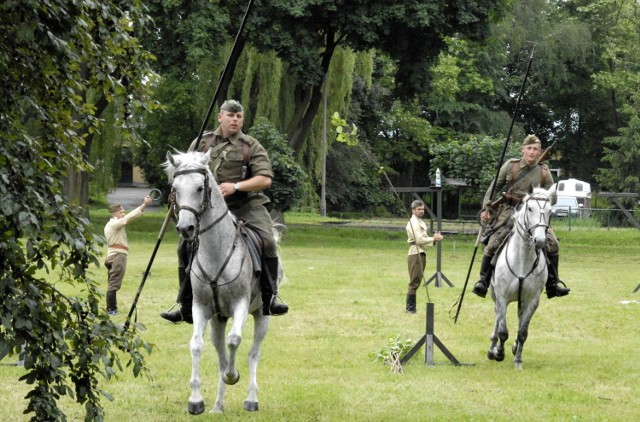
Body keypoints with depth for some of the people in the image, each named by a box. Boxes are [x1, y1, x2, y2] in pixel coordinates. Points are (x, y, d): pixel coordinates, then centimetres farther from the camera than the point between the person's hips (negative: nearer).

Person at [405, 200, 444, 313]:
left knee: (417, 281, 11)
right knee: (414, 281, -9)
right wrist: (433, 239, -10)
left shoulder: (421, 222, 21)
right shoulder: (413, 223, -10)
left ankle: (411, 307, 14)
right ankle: (410, 308, -8)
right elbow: (419, 240, -17)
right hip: (415, 254, -10)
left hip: (421, 253, 10)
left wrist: (434, 239, 2)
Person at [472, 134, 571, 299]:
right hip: (509, 211, -2)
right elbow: (494, 187, 7)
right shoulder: (511, 166, -1)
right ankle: (483, 282, -9)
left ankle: (552, 285, 2)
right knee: (493, 244, -19)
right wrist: (486, 209, 2)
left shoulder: (544, 173, 3)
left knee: (552, 244, -10)